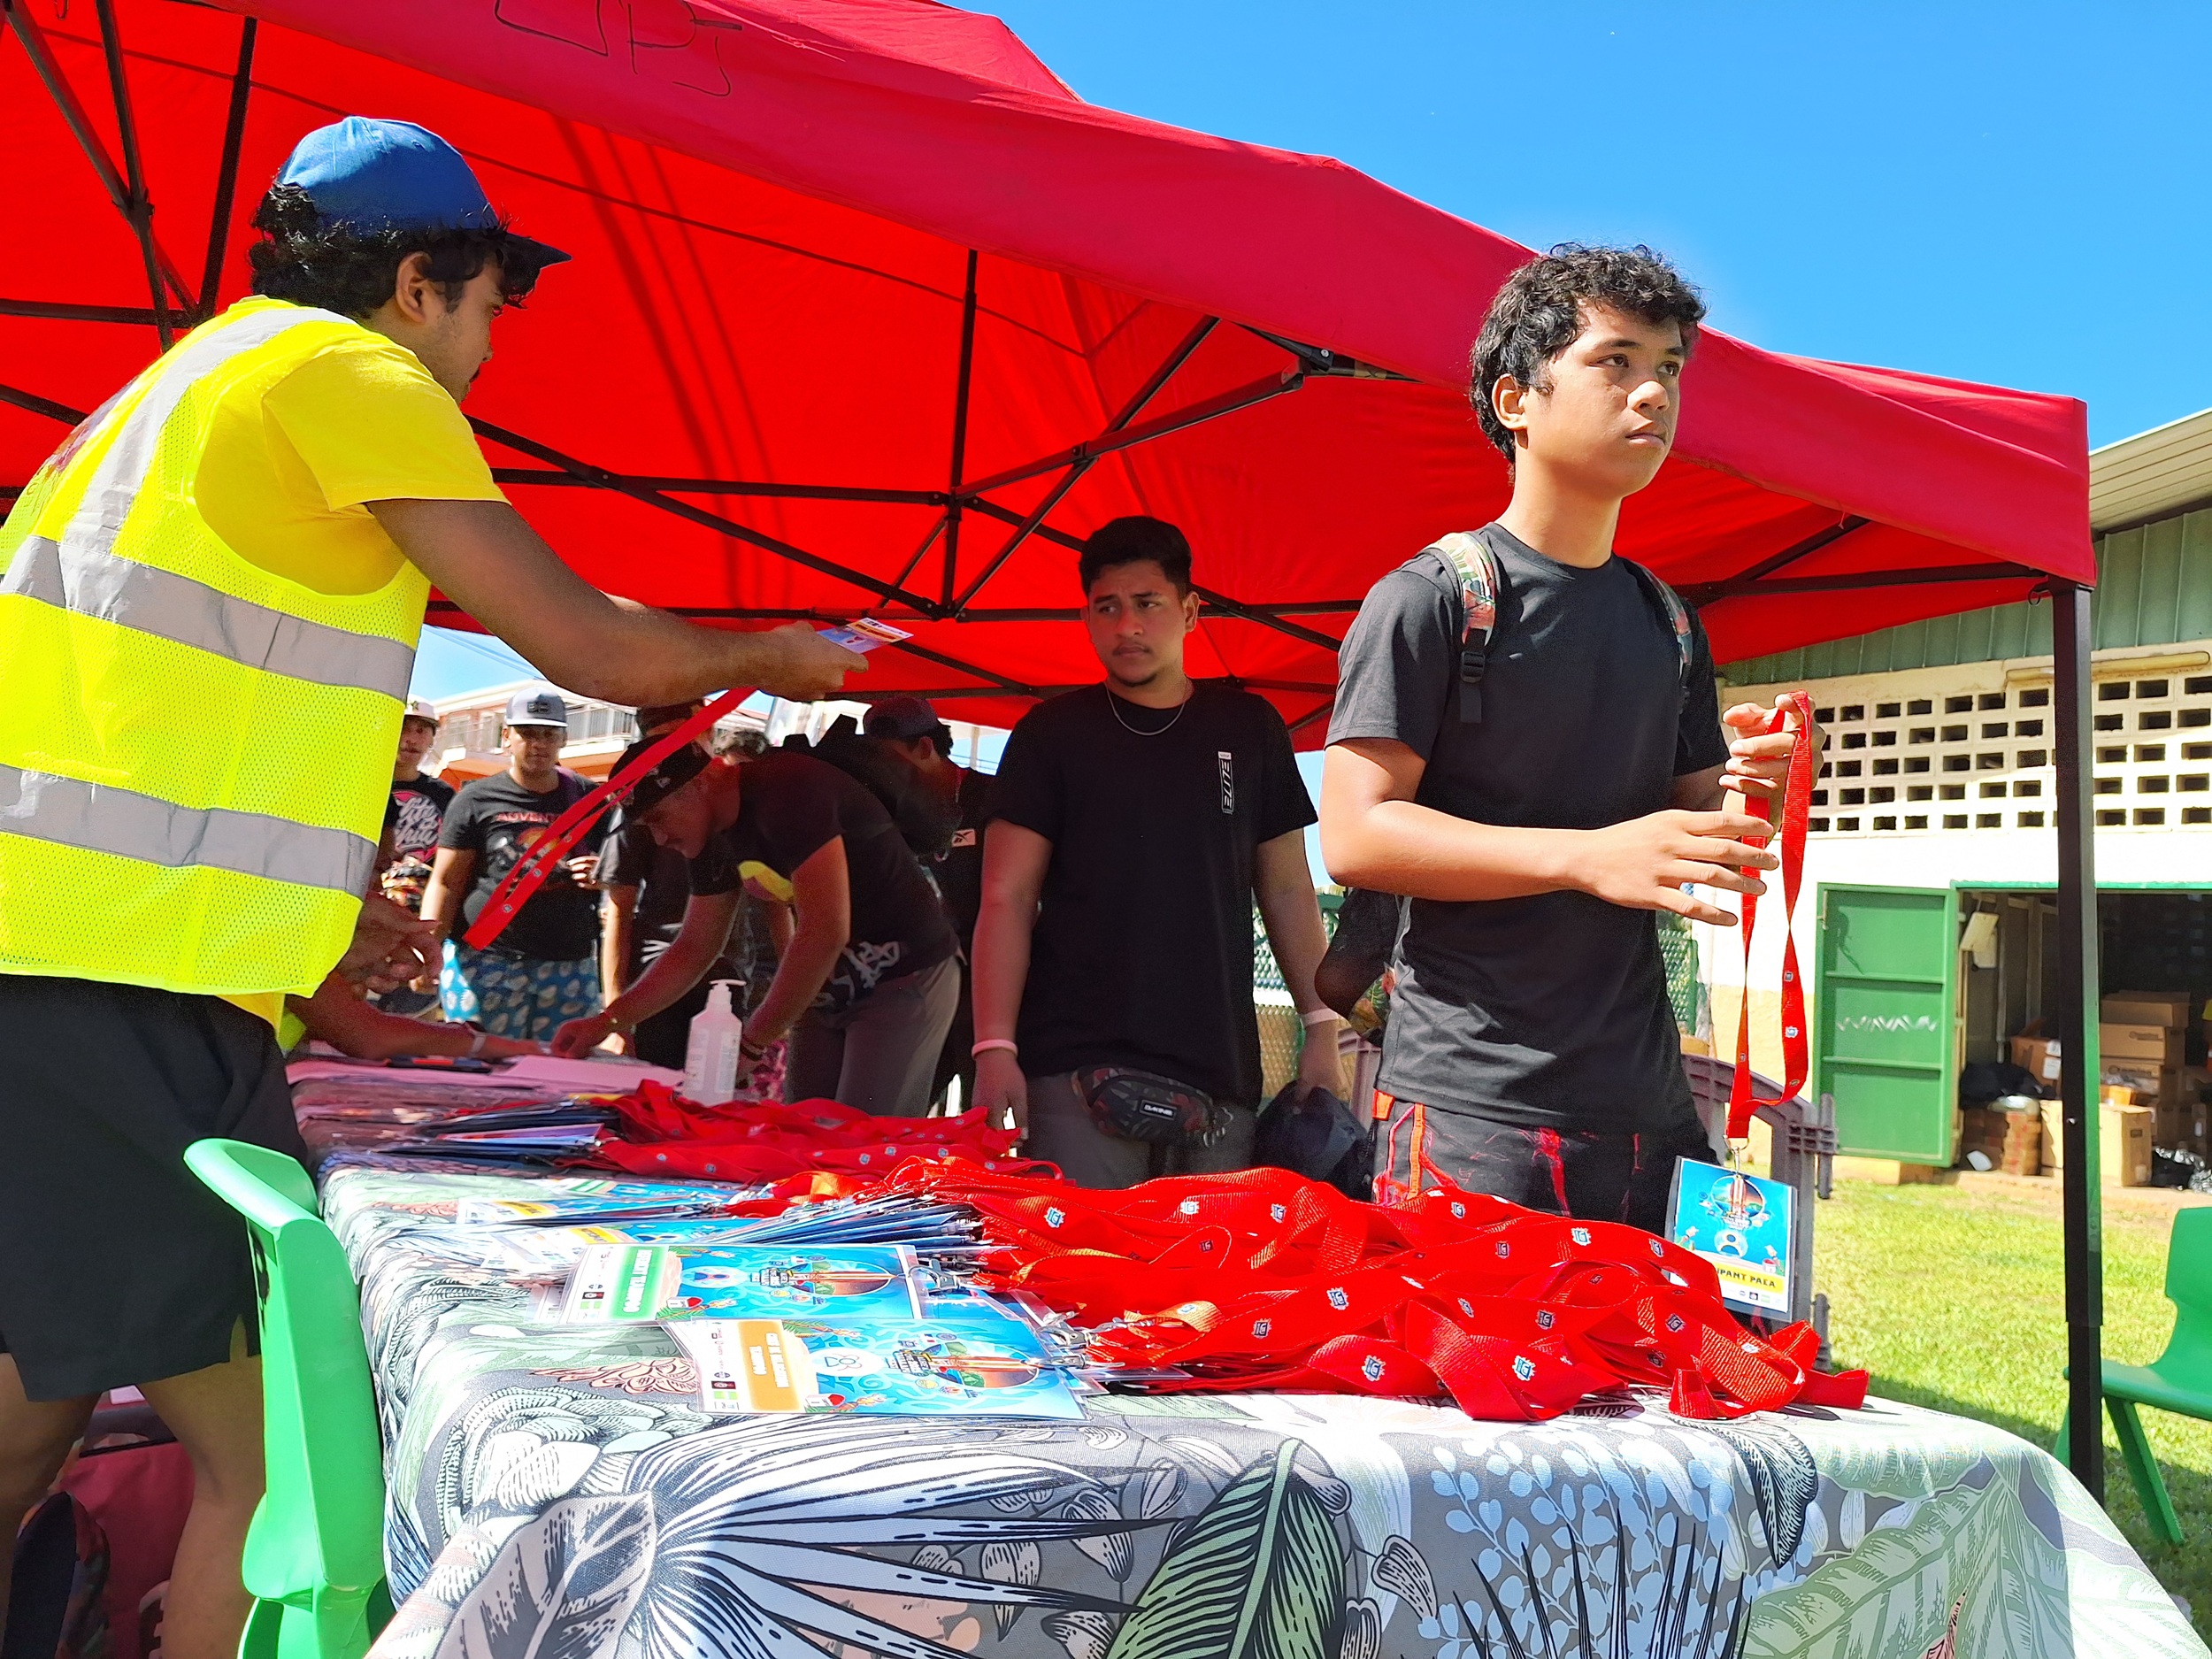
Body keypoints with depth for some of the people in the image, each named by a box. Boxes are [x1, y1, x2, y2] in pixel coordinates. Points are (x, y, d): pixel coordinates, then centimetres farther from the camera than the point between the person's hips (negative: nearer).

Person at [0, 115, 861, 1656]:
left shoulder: (180, 384, 26)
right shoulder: (348, 373, -3)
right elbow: (589, 645, -4)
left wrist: (297, 905, 30)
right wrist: (774, 655, 14)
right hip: (133, 996, -10)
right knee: (283, 1453, -6)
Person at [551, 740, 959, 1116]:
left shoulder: (788, 790, -22)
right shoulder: (716, 839, 6)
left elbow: (825, 932, -27)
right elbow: (695, 948, 15)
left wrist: (753, 1042, -20)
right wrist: (607, 1021, 5)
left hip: (905, 980, -9)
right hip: (830, 988, 9)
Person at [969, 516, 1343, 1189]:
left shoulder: (1249, 728, 11)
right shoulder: (1052, 733, 6)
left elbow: (1287, 891, 14)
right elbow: (1007, 899, 1)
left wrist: (1322, 1029, 4)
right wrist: (995, 1047, -10)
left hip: (1221, 1069, 2)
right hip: (1077, 1069, -2)